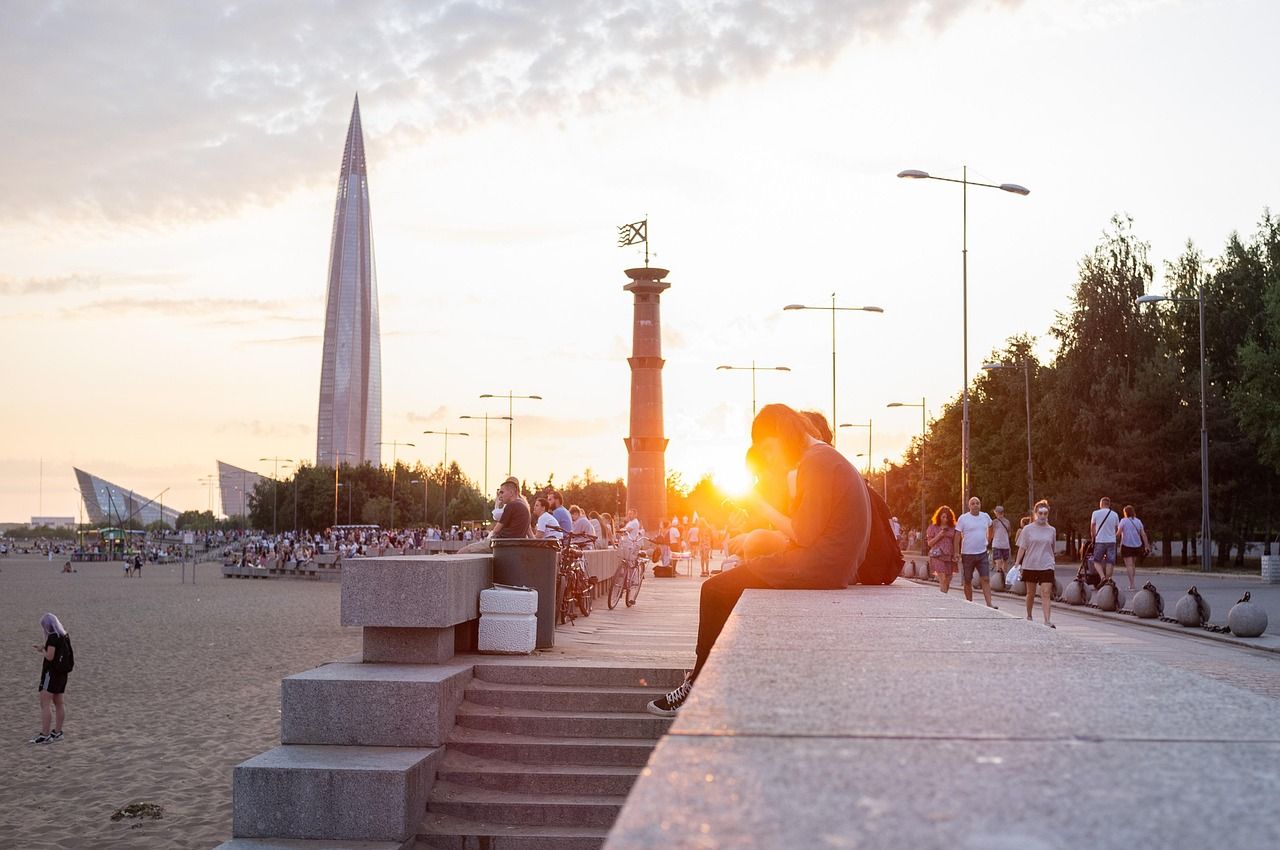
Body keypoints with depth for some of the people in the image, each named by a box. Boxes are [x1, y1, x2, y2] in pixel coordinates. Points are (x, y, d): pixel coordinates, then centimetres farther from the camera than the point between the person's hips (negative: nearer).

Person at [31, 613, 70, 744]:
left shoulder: (53, 637, -18)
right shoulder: (65, 636, 9)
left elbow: (50, 657, -22)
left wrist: (42, 650, -4)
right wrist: (41, 648, 17)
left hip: (51, 673, -9)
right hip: (62, 673, 9)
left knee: (45, 703, -7)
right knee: (58, 702, 15)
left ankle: (45, 735, -10)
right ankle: (57, 732, 22)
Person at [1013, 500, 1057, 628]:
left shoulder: (1051, 530, 6)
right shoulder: (1027, 529, 0)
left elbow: (1051, 549, 16)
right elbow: (1022, 548, 0)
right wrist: (1017, 564, -6)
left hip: (1046, 566, 0)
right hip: (1030, 566, 0)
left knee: (1046, 593, -11)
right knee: (1030, 594, 13)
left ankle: (1047, 621, -17)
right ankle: (1029, 617, 31)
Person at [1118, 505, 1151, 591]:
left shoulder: (1123, 521, -4)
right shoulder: (1138, 521, 9)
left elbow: (1119, 533, -10)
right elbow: (1143, 534, 6)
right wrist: (1147, 546, 7)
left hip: (1126, 545, -5)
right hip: (1137, 545, 5)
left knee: (1129, 565, -6)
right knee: (1133, 565, 19)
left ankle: (1132, 585, -16)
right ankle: (1134, 583, 17)